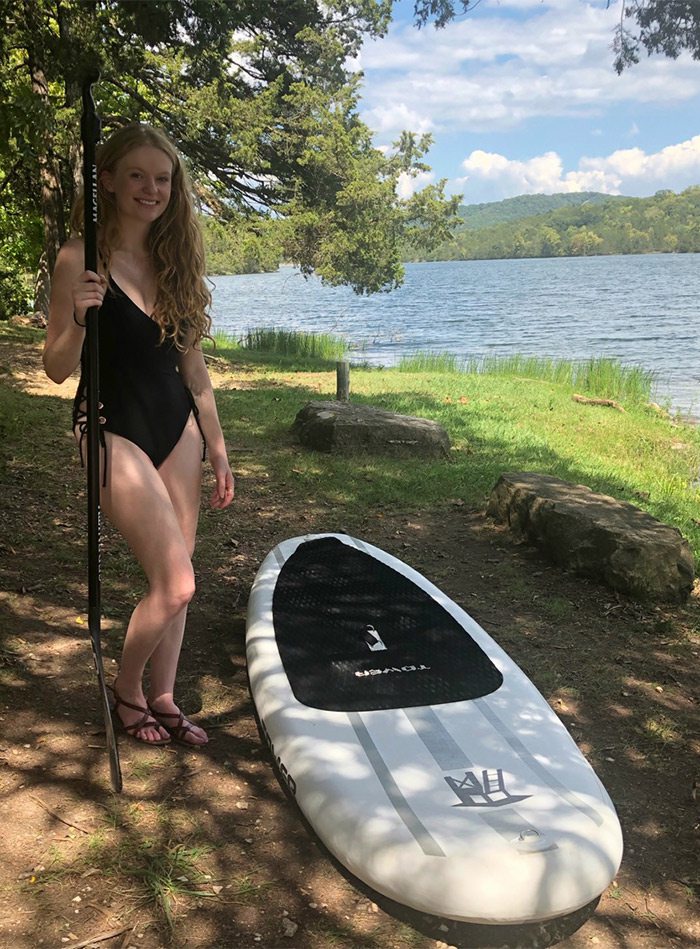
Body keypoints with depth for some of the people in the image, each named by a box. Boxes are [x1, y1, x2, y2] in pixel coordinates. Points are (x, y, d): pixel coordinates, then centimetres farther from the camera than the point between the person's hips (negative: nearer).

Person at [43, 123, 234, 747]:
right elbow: (57, 369, -8)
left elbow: (193, 364, 11)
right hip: (115, 431, -6)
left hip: (176, 428, 6)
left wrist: (218, 450, 10)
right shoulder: (82, 259, -10)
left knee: (173, 581, 8)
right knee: (176, 584, -9)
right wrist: (79, 319, -28)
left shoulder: (174, 258, 7)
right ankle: (126, 692, 18)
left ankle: (162, 700, 26)